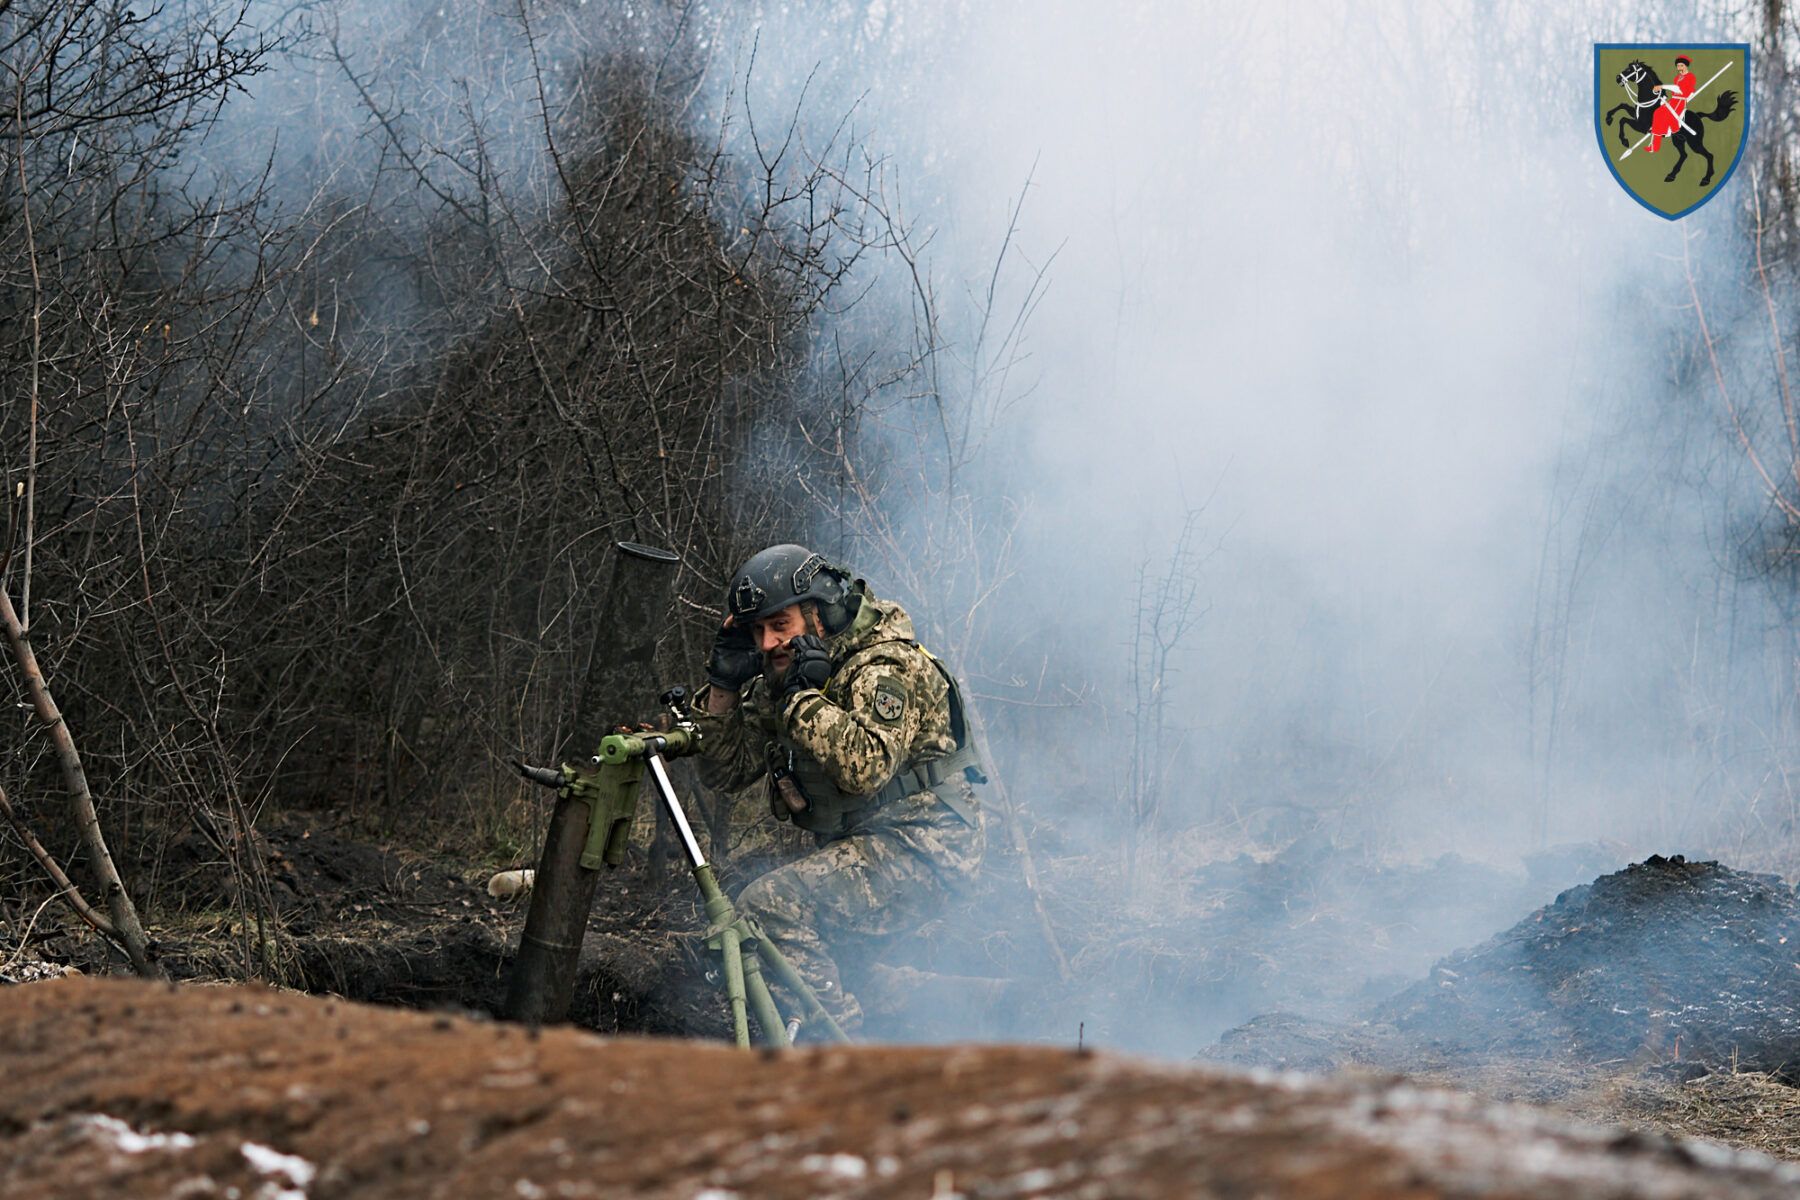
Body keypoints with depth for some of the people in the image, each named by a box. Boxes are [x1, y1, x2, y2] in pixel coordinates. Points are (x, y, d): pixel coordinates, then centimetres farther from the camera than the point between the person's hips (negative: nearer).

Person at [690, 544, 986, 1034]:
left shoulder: (887, 668, -15)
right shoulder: (775, 683, 11)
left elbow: (865, 768, -31)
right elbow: (725, 770, 9)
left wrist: (805, 698, -25)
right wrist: (724, 681, -1)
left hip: (917, 847, -9)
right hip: (856, 846, 9)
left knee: (769, 905, -25)